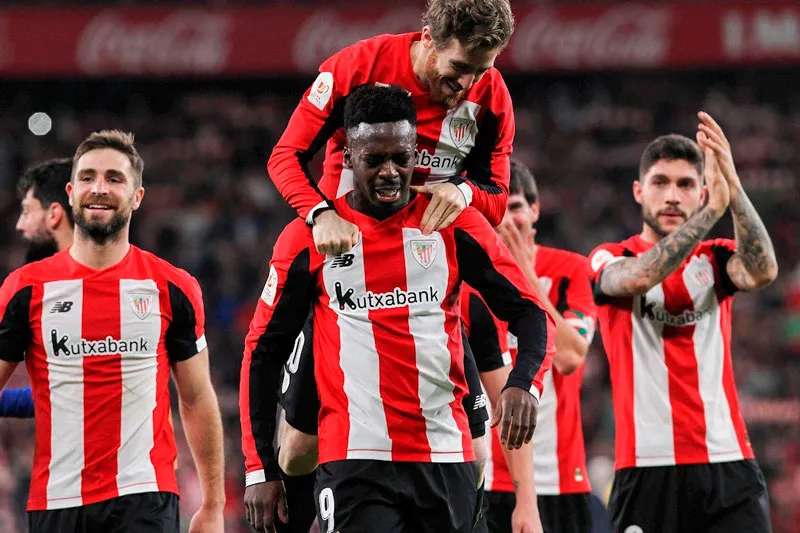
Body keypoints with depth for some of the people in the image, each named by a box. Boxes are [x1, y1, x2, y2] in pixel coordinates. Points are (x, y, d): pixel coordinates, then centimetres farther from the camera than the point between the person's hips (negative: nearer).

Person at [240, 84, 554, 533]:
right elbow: (264, 352, 9)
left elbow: (530, 312, 5)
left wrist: (524, 384, -16)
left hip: (446, 459, 2)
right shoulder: (308, 239, 3)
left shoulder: (455, 226, 5)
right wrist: (261, 468, 4)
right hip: (354, 462, -2)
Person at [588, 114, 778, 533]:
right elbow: (638, 278, -18)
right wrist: (713, 209, -25)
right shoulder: (609, 260, 6)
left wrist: (733, 189, -22)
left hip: (728, 465, 2)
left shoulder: (714, 258, 13)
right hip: (646, 466, -2)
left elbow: (762, 273, -10)